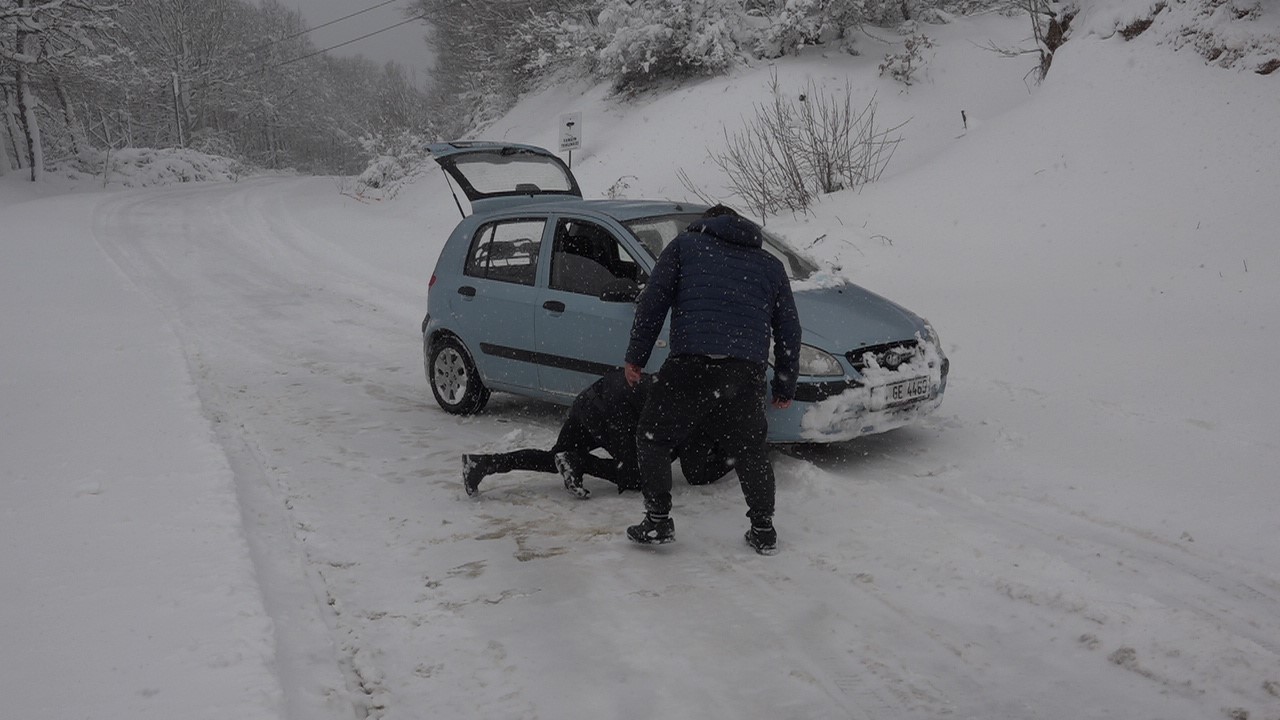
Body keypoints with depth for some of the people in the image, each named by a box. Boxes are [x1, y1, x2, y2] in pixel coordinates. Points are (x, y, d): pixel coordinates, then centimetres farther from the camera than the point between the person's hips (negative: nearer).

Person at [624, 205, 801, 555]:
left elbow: (652, 304, 7)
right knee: (751, 447, 21)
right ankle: (763, 530, 23)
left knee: (652, 437, 14)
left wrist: (635, 358, 11)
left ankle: (658, 521, 12)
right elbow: (788, 329, 23)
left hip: (692, 364, -3)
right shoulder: (771, 264, 25)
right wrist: (786, 387, 29)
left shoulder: (684, 244, 18)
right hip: (748, 371, 3)